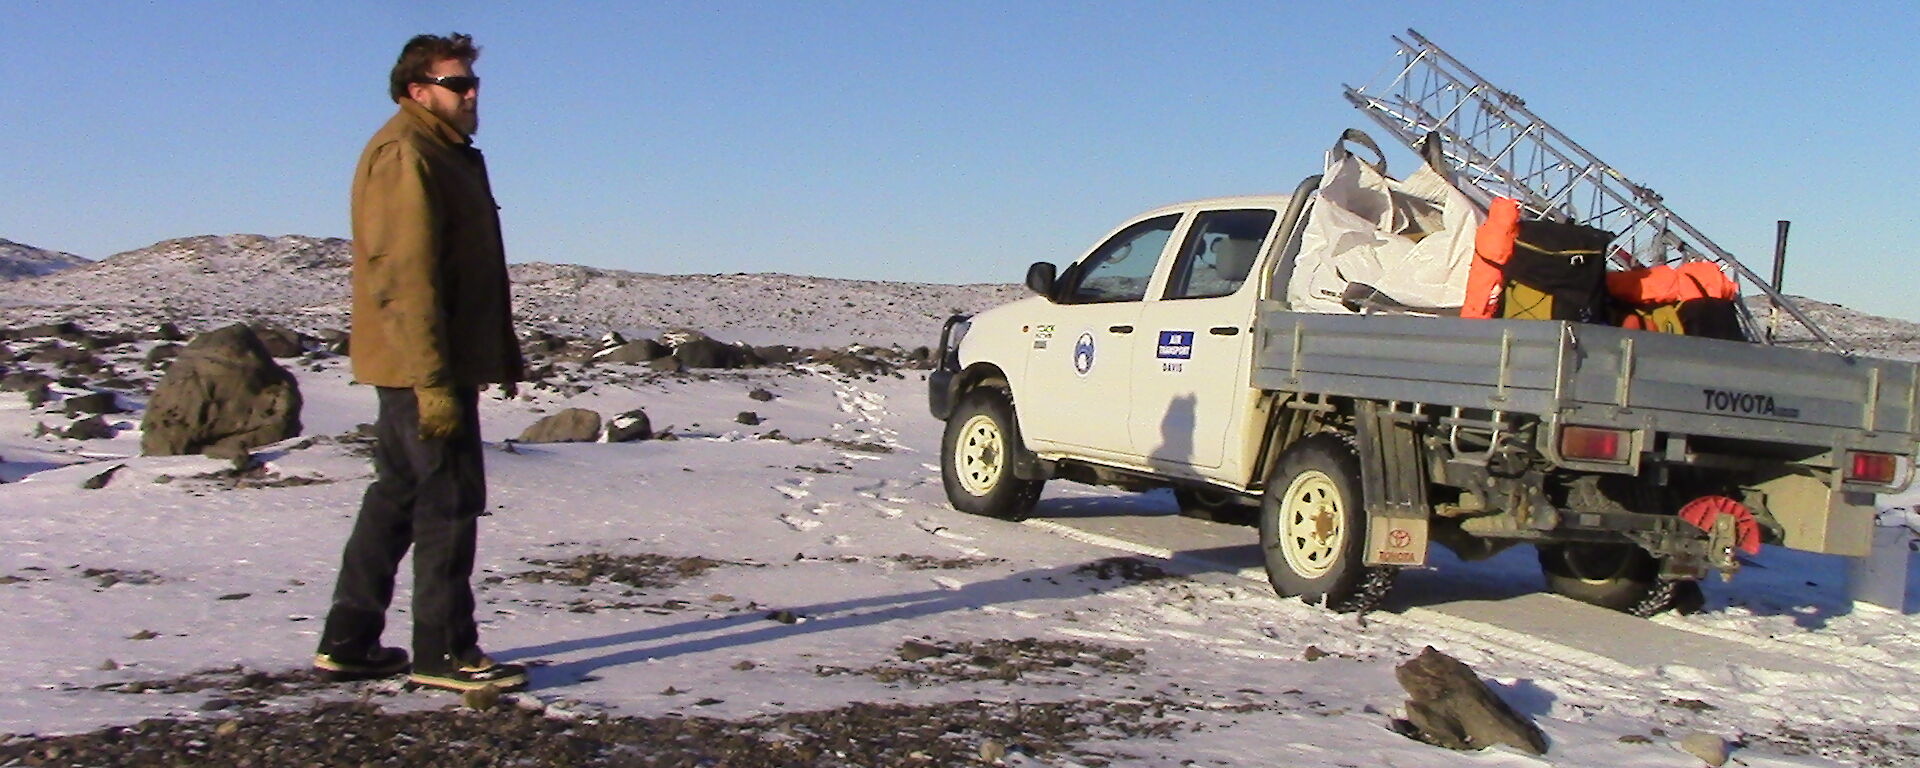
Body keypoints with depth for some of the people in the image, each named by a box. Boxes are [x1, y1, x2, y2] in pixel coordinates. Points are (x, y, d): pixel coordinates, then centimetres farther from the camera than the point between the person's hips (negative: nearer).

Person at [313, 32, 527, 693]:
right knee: (450, 500, -6)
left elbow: (473, 271, 25)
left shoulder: (450, 154, 20)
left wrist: (504, 356, 22)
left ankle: (348, 643, 21)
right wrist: (432, 380, -26)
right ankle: (444, 652, 2)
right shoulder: (405, 153, -12)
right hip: (423, 367, -10)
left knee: (396, 496, 13)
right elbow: (404, 273, -21)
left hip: (440, 365, 10)